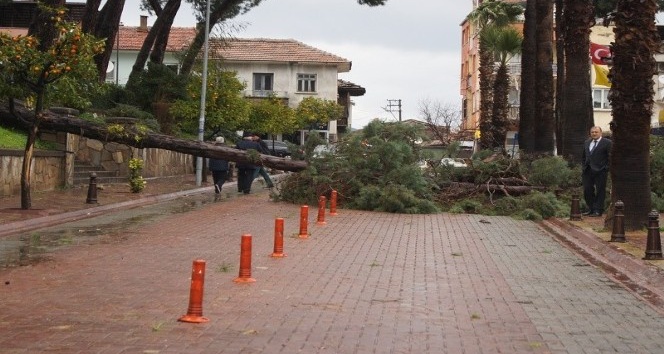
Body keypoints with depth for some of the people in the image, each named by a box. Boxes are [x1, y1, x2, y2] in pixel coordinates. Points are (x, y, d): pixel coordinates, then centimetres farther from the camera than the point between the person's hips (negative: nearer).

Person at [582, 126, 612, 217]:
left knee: (600, 191, -1)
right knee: (587, 190, 5)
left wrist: (606, 169, -11)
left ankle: (598, 210, 4)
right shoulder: (586, 143, 17)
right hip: (587, 171, 6)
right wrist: (583, 167, 13)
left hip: (600, 171, -6)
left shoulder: (607, 143, -2)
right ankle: (591, 209, 17)